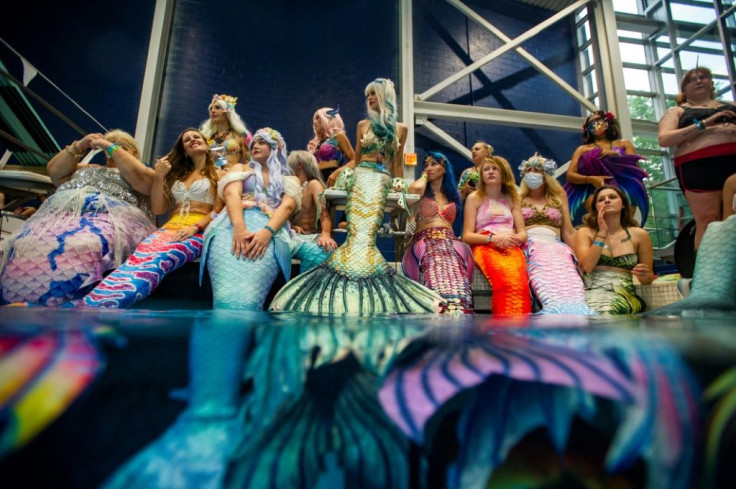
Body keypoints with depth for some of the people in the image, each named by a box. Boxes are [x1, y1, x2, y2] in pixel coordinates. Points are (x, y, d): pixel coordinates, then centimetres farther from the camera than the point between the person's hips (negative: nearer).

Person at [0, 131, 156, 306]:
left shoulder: (142, 173, 22)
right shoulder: (91, 169, 39)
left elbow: (141, 178, -1)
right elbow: (54, 171, 30)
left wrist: (112, 147, 7)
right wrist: (79, 147, 22)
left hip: (110, 218, -6)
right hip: (61, 212, 6)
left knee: (82, 251, -39)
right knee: (26, 249, -24)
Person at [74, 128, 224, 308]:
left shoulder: (218, 174, 15)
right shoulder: (176, 174, 29)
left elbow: (218, 210, 1)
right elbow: (157, 209, 19)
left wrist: (195, 227, -16)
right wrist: (159, 177, 8)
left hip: (198, 232, -4)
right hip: (169, 229, 5)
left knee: (158, 259, -36)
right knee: (140, 256, -31)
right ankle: (81, 306, -52)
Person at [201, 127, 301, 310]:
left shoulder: (290, 180, 27)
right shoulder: (241, 168, 31)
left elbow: (287, 206, 4)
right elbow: (231, 193, 8)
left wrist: (267, 232, -20)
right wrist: (239, 227, -16)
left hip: (271, 229, -1)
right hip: (233, 225, 2)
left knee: (247, 298, -31)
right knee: (226, 296, -29)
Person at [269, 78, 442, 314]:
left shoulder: (400, 129, 17)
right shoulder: (363, 125, 17)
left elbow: (398, 165, 18)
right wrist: (338, 171, 4)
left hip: (382, 180, 0)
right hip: (362, 177, 0)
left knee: (363, 234, -16)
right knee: (361, 234, -17)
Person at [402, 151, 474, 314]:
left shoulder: (454, 195, 25)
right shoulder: (423, 192, 15)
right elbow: (415, 188, -10)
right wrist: (424, 176, 10)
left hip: (450, 244, 3)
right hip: (425, 244, -3)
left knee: (456, 280, -28)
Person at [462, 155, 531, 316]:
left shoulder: (512, 198, 24)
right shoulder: (474, 198, 14)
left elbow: (523, 234, 16)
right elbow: (467, 236, 5)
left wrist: (512, 239, -9)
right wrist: (492, 238, -13)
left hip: (511, 247, 3)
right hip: (485, 246, -3)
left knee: (520, 283, -35)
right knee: (507, 280, -38)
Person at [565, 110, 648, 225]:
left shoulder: (624, 144, 25)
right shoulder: (583, 149, 20)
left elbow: (635, 166, 11)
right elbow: (570, 175, 5)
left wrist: (616, 154, -3)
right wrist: (590, 179, -13)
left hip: (622, 186, 2)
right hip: (591, 191, -1)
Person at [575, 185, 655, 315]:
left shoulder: (639, 234, 12)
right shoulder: (585, 232, 10)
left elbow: (649, 277, 18)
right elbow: (587, 267, -8)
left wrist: (644, 276, -7)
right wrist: (602, 232, -3)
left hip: (623, 294, 1)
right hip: (591, 292, 0)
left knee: (606, 312, -37)